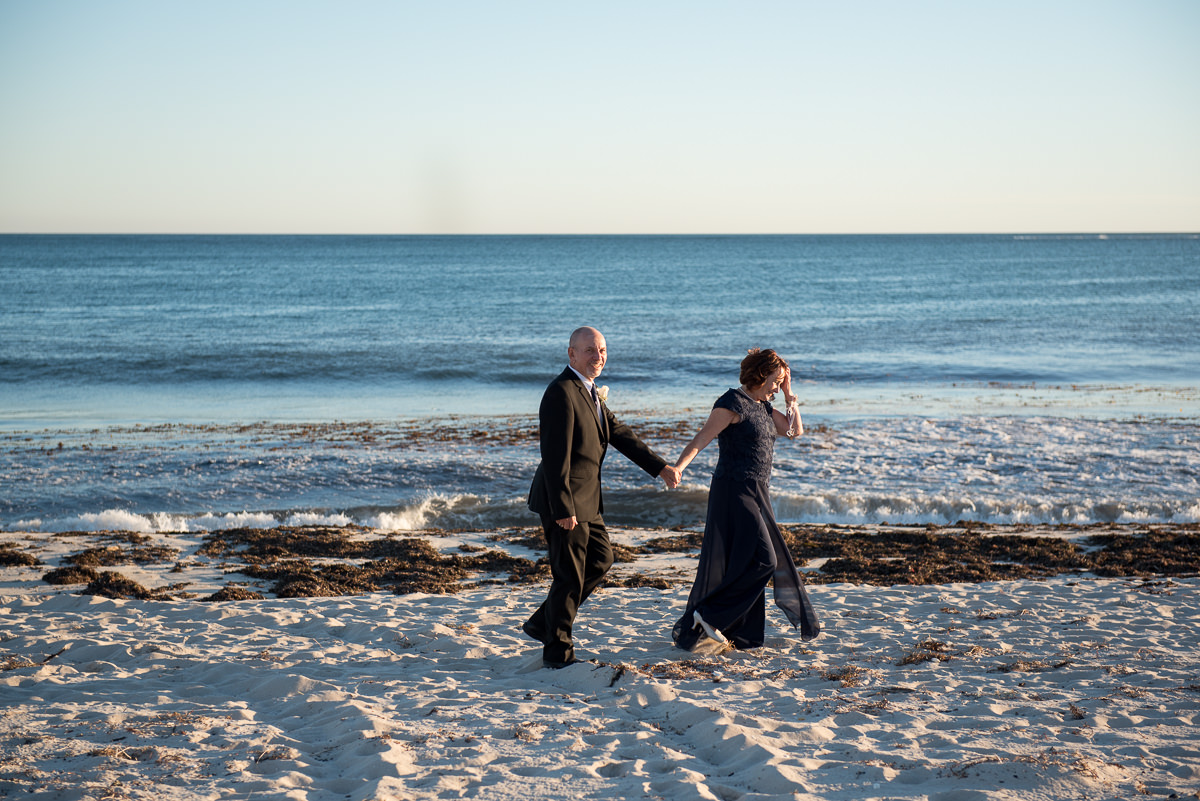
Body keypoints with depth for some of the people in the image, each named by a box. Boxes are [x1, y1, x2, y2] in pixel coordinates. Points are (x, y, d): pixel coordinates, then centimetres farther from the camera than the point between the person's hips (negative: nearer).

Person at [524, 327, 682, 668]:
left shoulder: (589, 392, 12)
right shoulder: (561, 393, -20)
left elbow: (619, 434, 16)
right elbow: (555, 456, -24)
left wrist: (661, 467, 11)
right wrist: (563, 510, -26)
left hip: (585, 499, 10)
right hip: (564, 501, -10)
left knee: (600, 559, 20)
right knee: (570, 575, 0)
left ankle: (543, 622, 28)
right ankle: (557, 651, 15)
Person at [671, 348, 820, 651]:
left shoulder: (762, 406, 14)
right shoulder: (733, 403, -13)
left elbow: (795, 430, 20)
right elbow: (701, 439, -20)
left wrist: (789, 393, 12)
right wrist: (677, 467, -33)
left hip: (755, 492, 9)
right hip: (735, 491, -9)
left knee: (745, 563, 11)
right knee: (762, 559, -13)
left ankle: (738, 632, 18)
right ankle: (707, 615, -7)